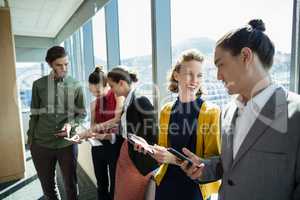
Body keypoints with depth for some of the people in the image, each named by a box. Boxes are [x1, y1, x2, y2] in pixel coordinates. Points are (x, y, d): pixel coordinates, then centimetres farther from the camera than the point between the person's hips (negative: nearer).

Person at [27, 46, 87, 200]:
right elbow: (34, 114, 6)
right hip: (41, 144, 1)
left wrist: (71, 124, -17)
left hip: (67, 143, -1)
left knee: (70, 184, 14)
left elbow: (82, 113, 2)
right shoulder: (38, 85, 0)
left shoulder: (75, 86, -2)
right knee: (47, 185, 18)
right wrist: (30, 139, 7)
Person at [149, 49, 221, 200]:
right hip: (166, 183, 4)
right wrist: (150, 150, -9)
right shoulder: (166, 111, 0)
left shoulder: (212, 112, -13)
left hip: (196, 187, -3)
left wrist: (175, 159, -22)